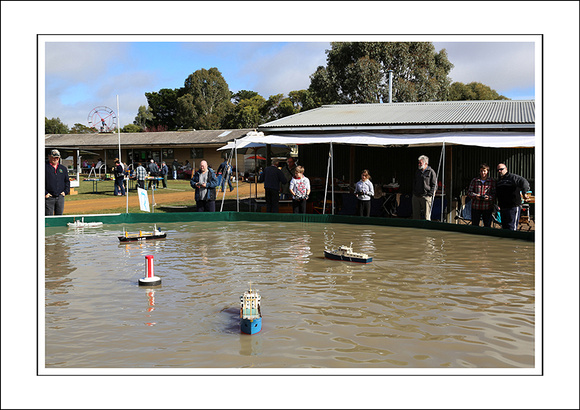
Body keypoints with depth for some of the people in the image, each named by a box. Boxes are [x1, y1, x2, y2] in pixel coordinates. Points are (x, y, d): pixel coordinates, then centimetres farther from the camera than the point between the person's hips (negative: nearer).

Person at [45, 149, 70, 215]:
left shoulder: (63, 168, 14)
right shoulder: (45, 167, -3)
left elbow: (67, 181, 20)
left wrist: (65, 191, 7)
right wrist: (45, 193, -11)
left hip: (60, 197, 5)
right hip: (49, 197, -4)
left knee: (59, 215, 9)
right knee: (48, 217, -3)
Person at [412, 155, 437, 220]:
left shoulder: (431, 172, -2)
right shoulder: (417, 172, 16)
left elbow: (434, 185, -4)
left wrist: (430, 194, -11)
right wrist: (414, 192, 13)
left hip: (426, 197, -6)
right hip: (416, 196, 6)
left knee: (426, 216, -3)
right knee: (415, 215, 7)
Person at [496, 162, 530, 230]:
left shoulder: (513, 177, -5)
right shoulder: (498, 181, 19)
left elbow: (524, 182, -19)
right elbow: (496, 194, 29)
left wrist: (524, 192, -34)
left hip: (513, 207, -7)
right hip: (502, 208, 8)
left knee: (511, 228, -10)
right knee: (504, 227, 11)